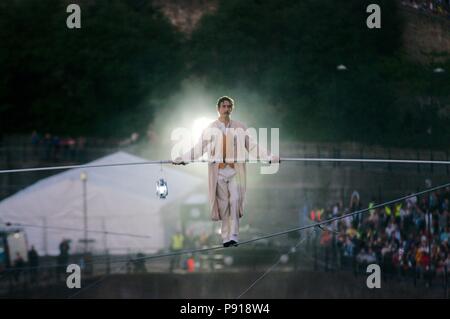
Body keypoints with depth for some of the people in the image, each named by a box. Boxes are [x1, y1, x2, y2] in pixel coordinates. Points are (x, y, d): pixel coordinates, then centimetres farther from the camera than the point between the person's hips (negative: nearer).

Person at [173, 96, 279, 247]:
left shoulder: (240, 127, 8)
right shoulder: (211, 129, 8)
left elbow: (252, 147, 9)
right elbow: (199, 148, 10)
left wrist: (269, 157, 0)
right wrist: (181, 159, 5)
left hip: (235, 170, 0)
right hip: (218, 170, 0)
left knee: (235, 200, -14)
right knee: (223, 204, -2)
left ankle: (234, 236, -14)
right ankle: (226, 237, 4)